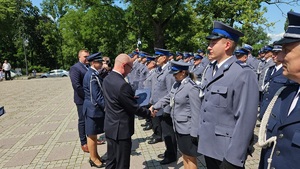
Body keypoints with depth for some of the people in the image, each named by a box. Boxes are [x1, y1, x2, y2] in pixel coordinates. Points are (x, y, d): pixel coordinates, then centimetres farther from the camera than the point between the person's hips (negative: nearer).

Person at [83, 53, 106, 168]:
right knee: (92, 135, 6)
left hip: (94, 108, 10)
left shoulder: (93, 73, 10)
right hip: (93, 109, -10)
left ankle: (94, 155, 33)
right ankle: (93, 159, 21)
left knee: (93, 134, 19)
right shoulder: (92, 76, -22)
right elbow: (97, 96, -24)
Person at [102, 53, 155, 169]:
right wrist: (149, 113, -3)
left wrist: (131, 97, 13)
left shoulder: (107, 79, 1)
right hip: (120, 129, -9)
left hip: (110, 127, 9)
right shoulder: (122, 84, -27)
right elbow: (134, 108, -18)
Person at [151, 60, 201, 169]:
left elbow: (196, 112, -20)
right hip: (179, 126, 8)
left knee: (190, 157, 8)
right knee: (184, 155, 21)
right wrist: (154, 107, 7)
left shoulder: (192, 88, -20)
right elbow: (167, 98, 16)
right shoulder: (176, 84, 6)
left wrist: (194, 133, -19)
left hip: (187, 128, -8)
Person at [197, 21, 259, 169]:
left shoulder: (243, 74, -17)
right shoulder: (210, 70, 8)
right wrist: (199, 133, 12)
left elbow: (246, 121, -20)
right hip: (207, 146, 7)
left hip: (226, 152, -7)